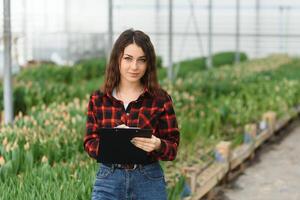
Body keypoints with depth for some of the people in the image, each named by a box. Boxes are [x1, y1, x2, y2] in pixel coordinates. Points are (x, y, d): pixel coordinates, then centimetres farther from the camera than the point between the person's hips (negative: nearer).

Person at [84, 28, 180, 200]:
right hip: (108, 180, 1)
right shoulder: (98, 99, 2)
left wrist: (157, 145, -23)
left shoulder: (161, 99, -2)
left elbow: (173, 147, 0)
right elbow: (90, 144, 2)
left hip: (149, 181, 0)